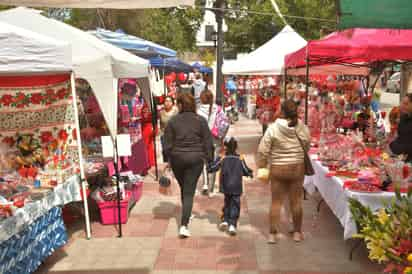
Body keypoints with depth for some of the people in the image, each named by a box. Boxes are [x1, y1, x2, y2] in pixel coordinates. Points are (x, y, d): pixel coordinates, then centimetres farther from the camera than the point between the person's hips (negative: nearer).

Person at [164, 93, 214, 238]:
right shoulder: (201, 120, -3)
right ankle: (184, 225, -8)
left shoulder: (172, 121, -3)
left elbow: (168, 144, -2)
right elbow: (208, 142, -2)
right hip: (196, 158, -1)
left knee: (183, 188, 21)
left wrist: (168, 159, 9)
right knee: (189, 192, 0)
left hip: (177, 158, 1)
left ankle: (186, 215, 40)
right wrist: (209, 159, 6)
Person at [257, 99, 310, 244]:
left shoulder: (273, 128, -14)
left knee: (276, 202, 9)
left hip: (278, 169, -2)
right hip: (298, 168, 2)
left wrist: (261, 165, 5)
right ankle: (297, 233, 27)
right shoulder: (303, 128, -8)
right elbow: (307, 146, 6)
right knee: (296, 201, 14)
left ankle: (273, 234, 15)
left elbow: (263, 150, -11)